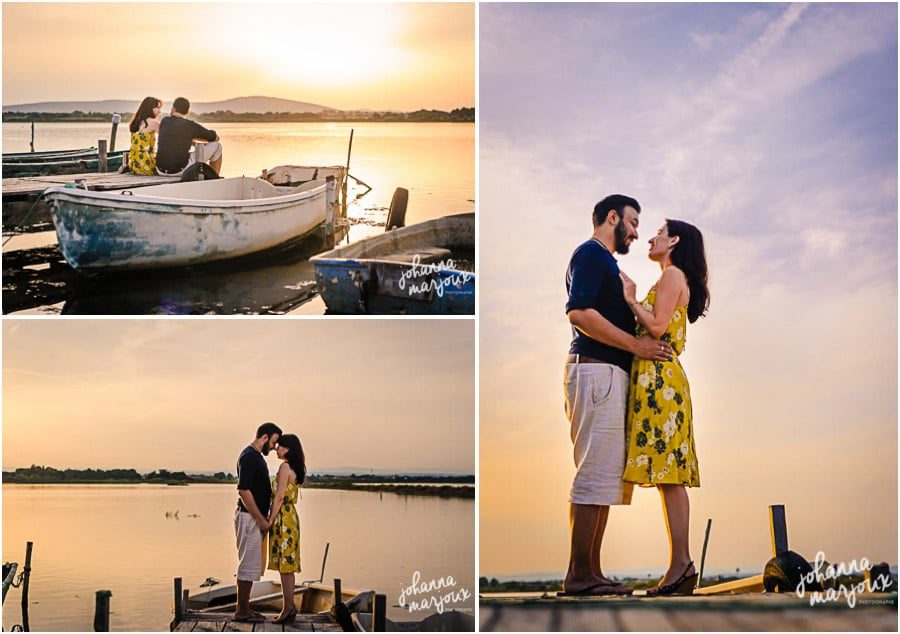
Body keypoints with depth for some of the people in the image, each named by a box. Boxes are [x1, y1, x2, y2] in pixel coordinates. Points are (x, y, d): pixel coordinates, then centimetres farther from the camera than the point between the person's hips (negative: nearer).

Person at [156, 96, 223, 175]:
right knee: (216, 146, 12)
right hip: (182, 170, -5)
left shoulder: (164, 121, 13)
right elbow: (215, 137, 20)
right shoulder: (191, 125, 3)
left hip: (161, 170, 5)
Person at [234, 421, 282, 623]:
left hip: (256, 517, 10)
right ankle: (242, 611, 1)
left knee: (252, 565, 13)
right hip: (249, 517, -10)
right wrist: (261, 520, -19)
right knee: (249, 564, -5)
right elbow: (244, 491, -22)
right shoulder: (249, 457, -16)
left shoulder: (257, 457, 16)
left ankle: (243, 607, 18)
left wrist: (263, 518, 18)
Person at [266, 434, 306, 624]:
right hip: (291, 516, 9)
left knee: (284, 564, -7)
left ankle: (288, 607, -6)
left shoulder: (285, 467, -13)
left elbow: (279, 496, -17)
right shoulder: (295, 468, 15)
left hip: (283, 517, -9)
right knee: (287, 565, 11)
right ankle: (289, 607, 14)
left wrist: (270, 520, -15)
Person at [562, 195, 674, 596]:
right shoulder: (591, 254, -4)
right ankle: (579, 575, -11)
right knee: (596, 473, -12)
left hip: (609, 374, 10)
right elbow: (579, 312, -18)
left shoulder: (605, 261, 26)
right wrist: (635, 344, -15)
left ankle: (590, 573, 9)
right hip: (597, 370, -10)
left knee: (606, 477, 8)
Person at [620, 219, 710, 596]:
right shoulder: (674, 279, 24)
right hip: (660, 377, 10)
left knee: (667, 474, -12)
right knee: (669, 475, 5)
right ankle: (680, 565, 4)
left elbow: (657, 327, -14)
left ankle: (681, 563, -13)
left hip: (659, 379, -10)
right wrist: (633, 299, 15)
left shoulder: (673, 275, -4)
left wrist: (631, 300, -3)